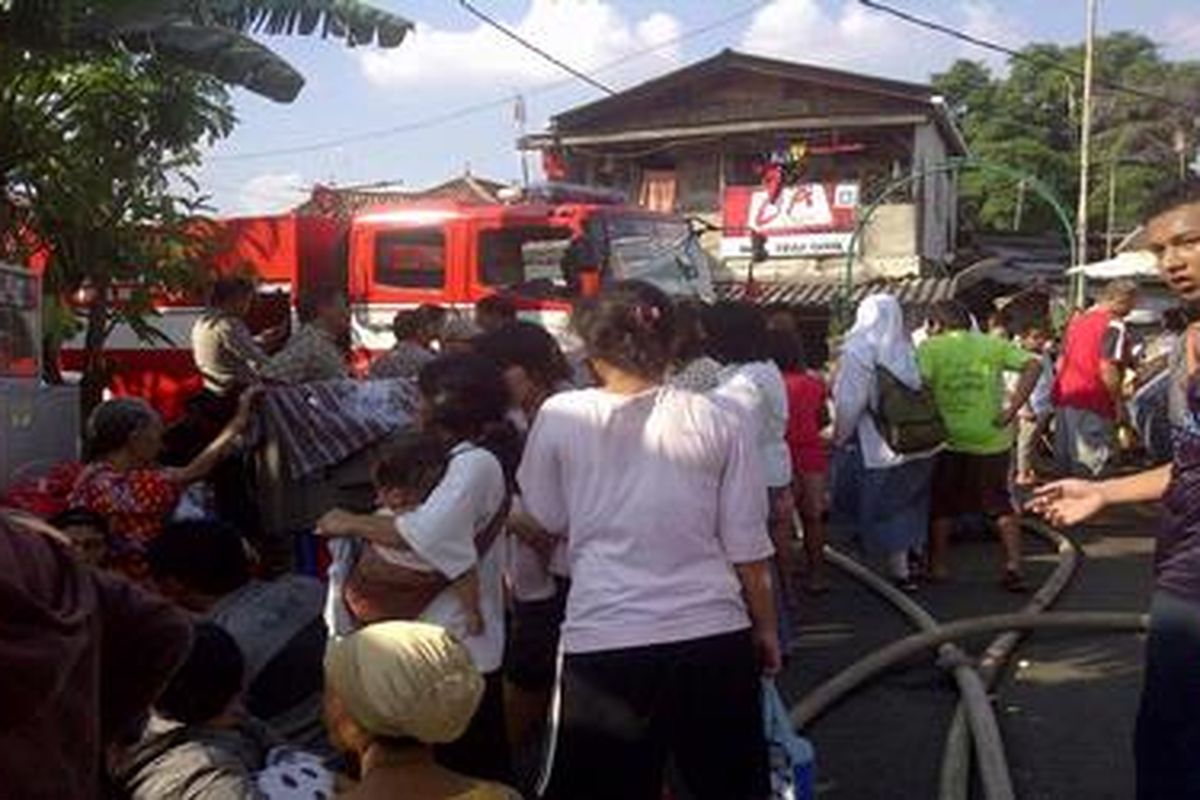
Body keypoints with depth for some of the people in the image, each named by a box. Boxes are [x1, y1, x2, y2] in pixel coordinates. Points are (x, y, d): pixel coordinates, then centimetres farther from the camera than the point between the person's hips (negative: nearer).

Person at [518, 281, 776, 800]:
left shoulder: (560, 416, -3)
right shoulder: (719, 421, -2)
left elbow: (547, 520, 10)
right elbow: (748, 547, 2)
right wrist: (765, 628, 15)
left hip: (603, 644, -1)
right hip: (714, 637, 2)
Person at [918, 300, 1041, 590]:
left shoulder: (931, 348, -4)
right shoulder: (993, 344, 5)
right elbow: (1033, 365, -5)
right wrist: (1012, 409, -8)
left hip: (949, 438, -2)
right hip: (992, 438, 3)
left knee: (942, 504, 15)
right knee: (1000, 503, 16)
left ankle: (938, 564, 21)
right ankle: (1013, 565, 11)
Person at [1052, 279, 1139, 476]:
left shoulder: (1078, 319, 16)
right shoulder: (1114, 325, -10)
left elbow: (1061, 362, 20)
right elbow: (1107, 369, -19)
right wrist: (1119, 403, -9)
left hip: (1064, 398, 8)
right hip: (1092, 405, -8)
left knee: (1065, 466, 14)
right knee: (1091, 467, -5)